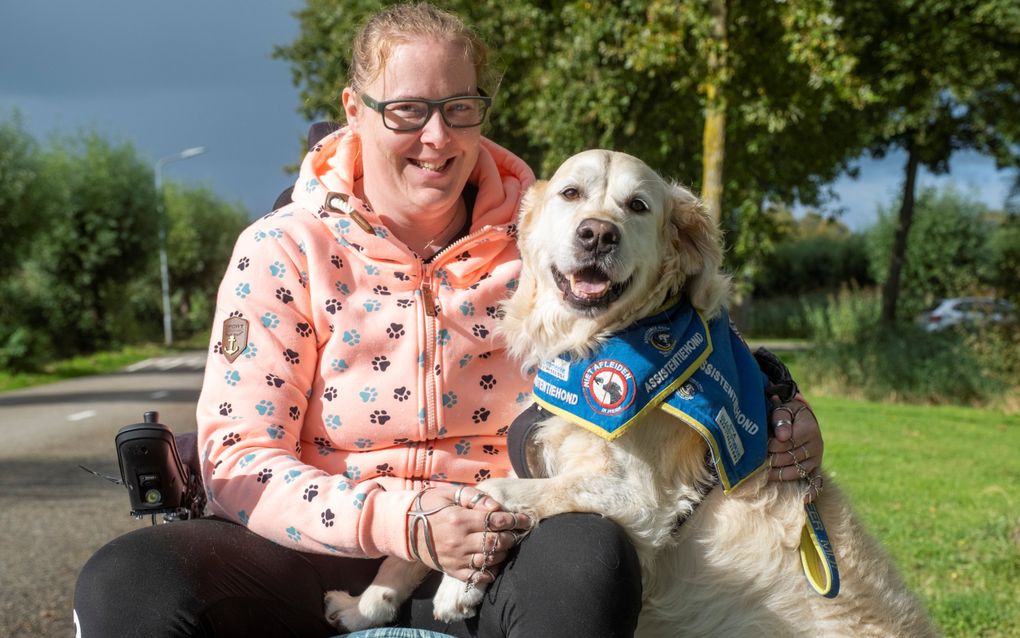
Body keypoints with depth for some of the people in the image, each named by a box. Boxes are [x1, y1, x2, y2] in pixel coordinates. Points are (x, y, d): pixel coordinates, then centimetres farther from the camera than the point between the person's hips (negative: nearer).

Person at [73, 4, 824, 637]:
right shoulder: (283, 249, -2)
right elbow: (239, 459, -6)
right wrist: (403, 521, -22)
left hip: (491, 564, 1)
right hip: (321, 559, -1)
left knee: (588, 555, -34)